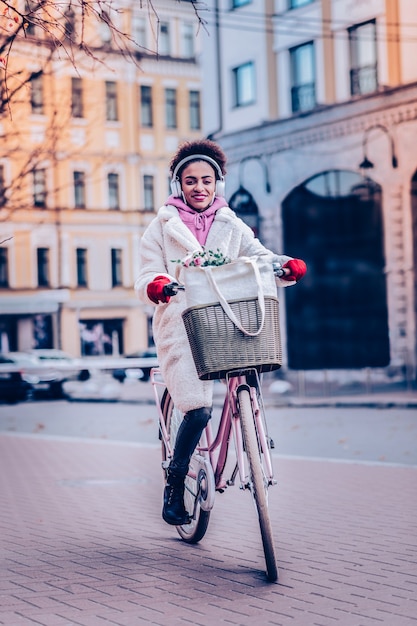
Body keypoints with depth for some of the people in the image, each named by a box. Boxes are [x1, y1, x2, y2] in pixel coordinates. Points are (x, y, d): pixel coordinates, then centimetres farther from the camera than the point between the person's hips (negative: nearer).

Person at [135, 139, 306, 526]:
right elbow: (146, 279, 3)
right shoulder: (162, 227, 11)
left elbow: (258, 257, 6)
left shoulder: (231, 226, 18)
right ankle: (174, 484, 3)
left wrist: (285, 265, -18)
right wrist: (154, 285, -23)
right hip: (179, 323, -3)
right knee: (198, 410, -16)